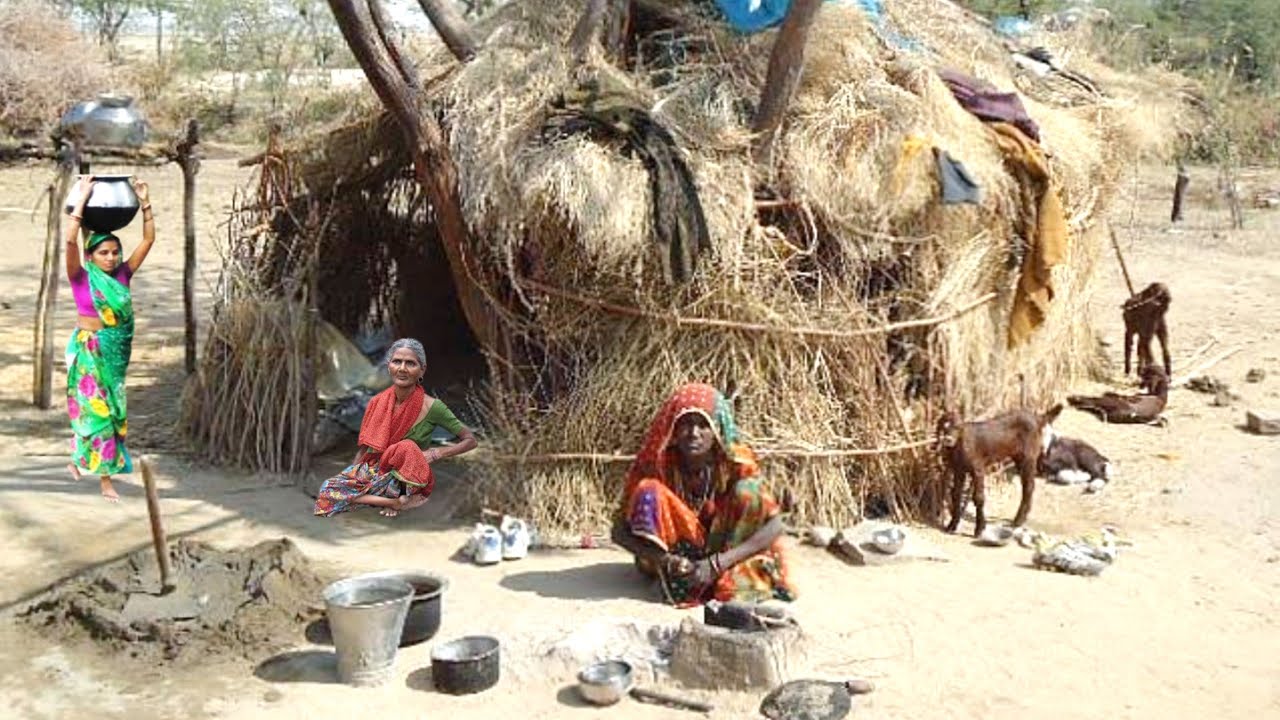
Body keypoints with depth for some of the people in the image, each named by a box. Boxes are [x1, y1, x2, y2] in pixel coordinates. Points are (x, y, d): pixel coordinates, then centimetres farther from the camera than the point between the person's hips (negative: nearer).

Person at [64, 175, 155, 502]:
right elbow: (70, 240, -23)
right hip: (89, 350, -5)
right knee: (96, 407, -3)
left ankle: (79, 459, 32)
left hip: (117, 351, 5)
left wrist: (145, 203, -5)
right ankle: (106, 478, 2)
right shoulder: (81, 277, -8)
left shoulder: (123, 275, 3)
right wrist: (83, 198, -22)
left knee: (111, 406, 12)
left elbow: (148, 240, 2)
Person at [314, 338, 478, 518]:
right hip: (374, 472, 5)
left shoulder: (432, 407, -15)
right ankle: (395, 502, -17)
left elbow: (470, 440, -9)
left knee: (407, 448, -35)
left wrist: (436, 453, -21)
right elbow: (364, 449, 7)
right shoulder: (377, 402, -2)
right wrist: (348, 478, -5)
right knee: (329, 488, -21)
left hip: (406, 480, -5)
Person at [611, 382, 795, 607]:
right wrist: (660, 558, -35)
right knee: (649, 491, -26)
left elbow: (775, 525, -23)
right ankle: (671, 579, -25)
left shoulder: (736, 463, -18)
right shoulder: (659, 464, -17)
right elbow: (620, 530, -16)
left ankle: (733, 580, -26)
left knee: (747, 492, -25)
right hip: (674, 554, 0)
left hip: (722, 551, 0)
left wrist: (717, 564, -33)